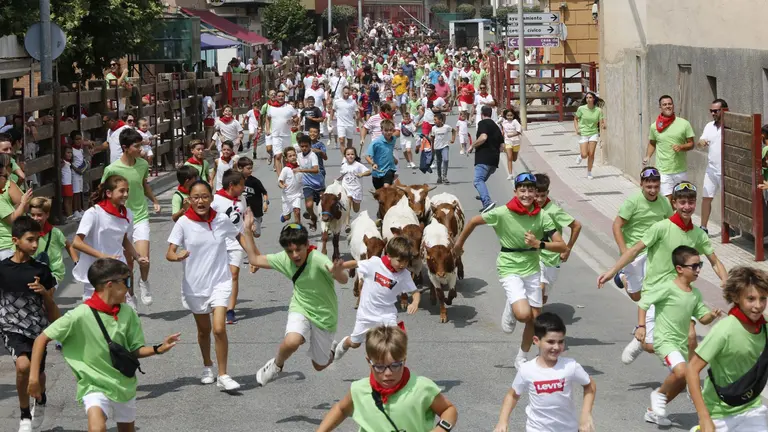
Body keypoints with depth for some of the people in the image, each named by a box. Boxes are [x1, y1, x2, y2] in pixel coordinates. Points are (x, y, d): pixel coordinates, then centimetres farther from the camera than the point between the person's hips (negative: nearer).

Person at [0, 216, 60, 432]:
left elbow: (50, 306, 7)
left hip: (38, 329, 3)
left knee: (38, 372, 14)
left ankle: (40, 401, 51)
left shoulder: (41, 271, -1)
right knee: (23, 365, -27)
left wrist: (44, 292, -12)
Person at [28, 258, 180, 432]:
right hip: (94, 386, -6)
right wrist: (34, 376, -16)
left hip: (124, 385, 6)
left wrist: (158, 349, -12)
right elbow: (42, 339, -12)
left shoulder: (128, 314, -3)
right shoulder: (80, 315, -18)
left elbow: (134, 351, 6)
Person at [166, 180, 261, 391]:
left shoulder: (222, 219, -5)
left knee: (219, 328, -16)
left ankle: (223, 376, -4)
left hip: (220, 281, -1)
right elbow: (169, 253, -14)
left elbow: (239, 236, 15)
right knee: (203, 330, 17)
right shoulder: (183, 223, -10)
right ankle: (207, 366, 44)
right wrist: (177, 256, -35)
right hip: (194, 284, 1)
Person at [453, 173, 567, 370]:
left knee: (535, 318, 10)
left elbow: (562, 246, -10)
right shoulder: (502, 213, -17)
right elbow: (474, 221, -2)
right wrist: (459, 243, 10)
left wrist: (539, 244, -26)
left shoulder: (542, 217, -10)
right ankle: (510, 309, 14)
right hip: (510, 270, -4)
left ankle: (521, 358, 32)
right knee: (524, 314, -23)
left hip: (532, 269, 4)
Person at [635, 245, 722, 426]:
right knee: (682, 372, -29)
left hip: (682, 343, 8)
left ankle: (653, 411, 34)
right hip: (664, 341, -8)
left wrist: (712, 315, -12)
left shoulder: (695, 294, 4)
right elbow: (643, 302, -12)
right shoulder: (668, 288, -17)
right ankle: (659, 394, -1)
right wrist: (641, 326, -18)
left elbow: (702, 318, 9)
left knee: (680, 382, 15)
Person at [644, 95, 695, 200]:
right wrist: (647, 157, 1)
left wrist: (681, 147, -16)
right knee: (668, 200, -11)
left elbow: (691, 144, 4)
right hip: (663, 171, -1)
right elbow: (652, 143, 18)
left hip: (681, 170, 1)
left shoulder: (684, 124, -1)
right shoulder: (655, 126, 2)